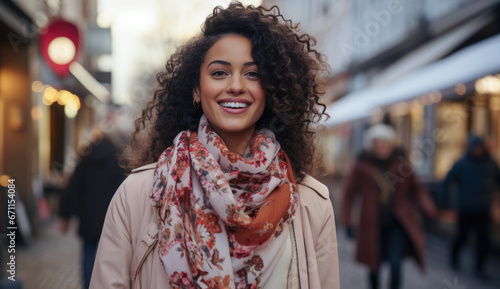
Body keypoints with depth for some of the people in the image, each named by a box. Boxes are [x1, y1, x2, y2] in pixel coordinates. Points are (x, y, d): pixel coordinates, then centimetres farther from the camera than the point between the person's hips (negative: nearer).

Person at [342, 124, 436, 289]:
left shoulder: (400, 164, 1)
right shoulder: (362, 167, -1)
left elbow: (416, 189, 5)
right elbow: (349, 193, 5)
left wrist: (430, 210, -11)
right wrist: (348, 222, 1)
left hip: (397, 223, 0)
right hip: (373, 225, 0)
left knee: (395, 263, -13)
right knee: (374, 266, 11)